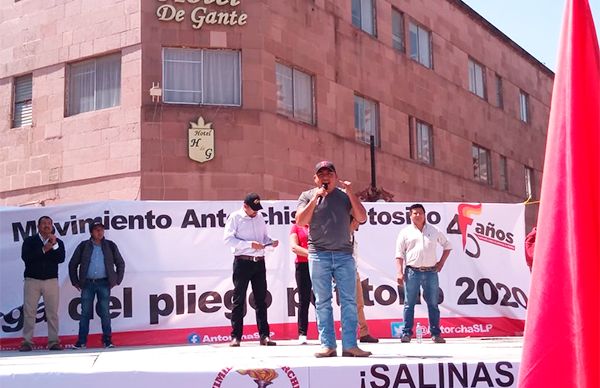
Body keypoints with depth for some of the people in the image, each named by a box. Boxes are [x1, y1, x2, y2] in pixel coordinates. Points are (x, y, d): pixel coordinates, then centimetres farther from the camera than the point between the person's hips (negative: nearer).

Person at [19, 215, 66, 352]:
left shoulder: (58, 242, 12)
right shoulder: (29, 241, 8)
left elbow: (61, 259, -4)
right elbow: (25, 257, -9)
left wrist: (54, 245, -16)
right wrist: (43, 250, -14)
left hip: (51, 280, 1)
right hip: (32, 279, -1)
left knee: (52, 312, -3)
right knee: (29, 311, -5)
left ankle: (54, 342, -2)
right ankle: (27, 342, -2)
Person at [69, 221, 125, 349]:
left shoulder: (110, 246, 5)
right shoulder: (83, 246, 4)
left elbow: (120, 263, 12)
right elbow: (72, 264, 11)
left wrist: (117, 280, 6)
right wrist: (75, 281, 7)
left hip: (104, 283, 0)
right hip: (87, 283, 0)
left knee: (105, 312, 0)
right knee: (85, 312, 2)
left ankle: (107, 340, 5)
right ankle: (81, 341, 6)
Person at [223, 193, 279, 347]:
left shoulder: (259, 217, 14)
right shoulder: (235, 217, -3)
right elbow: (228, 239, -12)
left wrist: (271, 242, -1)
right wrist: (250, 244, -20)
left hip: (259, 262, 5)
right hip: (242, 262, -5)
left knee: (261, 299, 6)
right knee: (239, 300, 0)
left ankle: (264, 335, 10)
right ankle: (236, 336, 4)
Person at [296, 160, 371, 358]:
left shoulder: (345, 196, 12)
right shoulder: (307, 196, 9)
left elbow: (362, 218, 2)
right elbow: (300, 221, -4)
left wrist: (350, 193, -6)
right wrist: (316, 197, -9)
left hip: (344, 254, 1)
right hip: (319, 254, -1)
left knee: (349, 301, -2)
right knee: (323, 302, -1)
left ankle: (350, 345, 0)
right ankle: (328, 345, 3)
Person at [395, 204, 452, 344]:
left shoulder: (434, 231, 12)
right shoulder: (405, 232, 6)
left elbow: (447, 245, 23)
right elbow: (399, 254, 2)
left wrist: (441, 262, 13)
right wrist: (400, 272, -8)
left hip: (431, 272, 2)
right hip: (412, 272, -2)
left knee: (433, 304, 4)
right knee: (409, 304, -1)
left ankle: (436, 334, 10)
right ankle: (406, 333, 3)